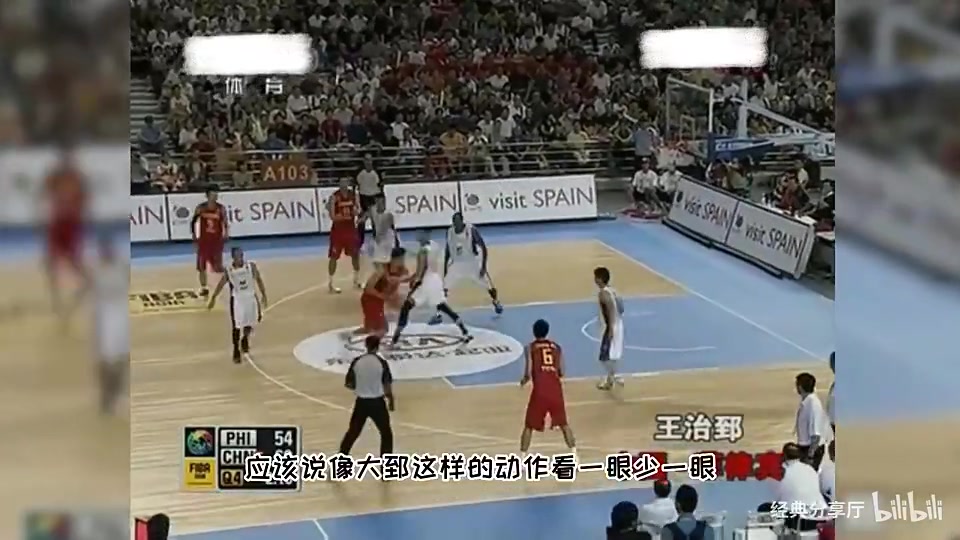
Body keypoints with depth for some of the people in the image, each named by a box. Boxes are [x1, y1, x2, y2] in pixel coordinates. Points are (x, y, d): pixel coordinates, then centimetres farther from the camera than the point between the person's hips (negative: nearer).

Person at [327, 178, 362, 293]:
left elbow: (359, 209, 8)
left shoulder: (353, 195, 0)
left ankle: (356, 280, 29)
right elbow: (332, 216, -17)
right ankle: (331, 283, 8)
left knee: (356, 254, 12)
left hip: (351, 228, 5)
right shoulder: (334, 197, -14)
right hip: (338, 230, -5)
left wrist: (357, 211, -15)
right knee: (334, 257, 0)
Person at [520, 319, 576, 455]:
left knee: (529, 426, 9)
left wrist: (524, 381, 17)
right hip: (555, 389, 3)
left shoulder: (531, 347, 3)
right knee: (563, 424, 18)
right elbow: (561, 373, 10)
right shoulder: (556, 347, 14)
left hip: (540, 390, -3)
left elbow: (528, 373, -5)